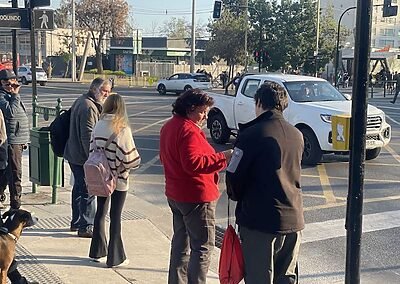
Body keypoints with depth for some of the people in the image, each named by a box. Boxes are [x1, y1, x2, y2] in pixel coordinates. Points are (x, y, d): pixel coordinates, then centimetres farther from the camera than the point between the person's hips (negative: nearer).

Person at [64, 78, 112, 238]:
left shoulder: (81, 101, 15)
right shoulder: (89, 107, -19)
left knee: (79, 188, 20)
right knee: (88, 191, -4)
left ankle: (76, 222, 31)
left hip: (74, 154, 11)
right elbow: (88, 136, -24)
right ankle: (86, 227, 1)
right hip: (83, 158, -11)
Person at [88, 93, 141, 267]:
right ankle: (115, 258, 13)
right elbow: (130, 157, -18)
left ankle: (97, 252, 28)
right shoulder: (122, 129, -19)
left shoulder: (98, 125, -4)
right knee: (115, 216, 5)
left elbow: (92, 149, 3)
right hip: (118, 179, -5)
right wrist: (135, 162, 2)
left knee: (100, 213, 17)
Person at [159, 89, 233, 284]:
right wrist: (223, 158, -27)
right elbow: (193, 163, -29)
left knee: (181, 242, 18)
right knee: (203, 246, -2)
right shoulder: (188, 130, -20)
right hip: (196, 196, -10)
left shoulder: (169, 127, 11)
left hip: (175, 194, 10)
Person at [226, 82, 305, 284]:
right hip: (293, 220, 6)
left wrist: (237, 197, 10)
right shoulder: (297, 135, 6)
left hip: (260, 221, -6)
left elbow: (234, 176, -10)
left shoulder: (251, 135, -13)